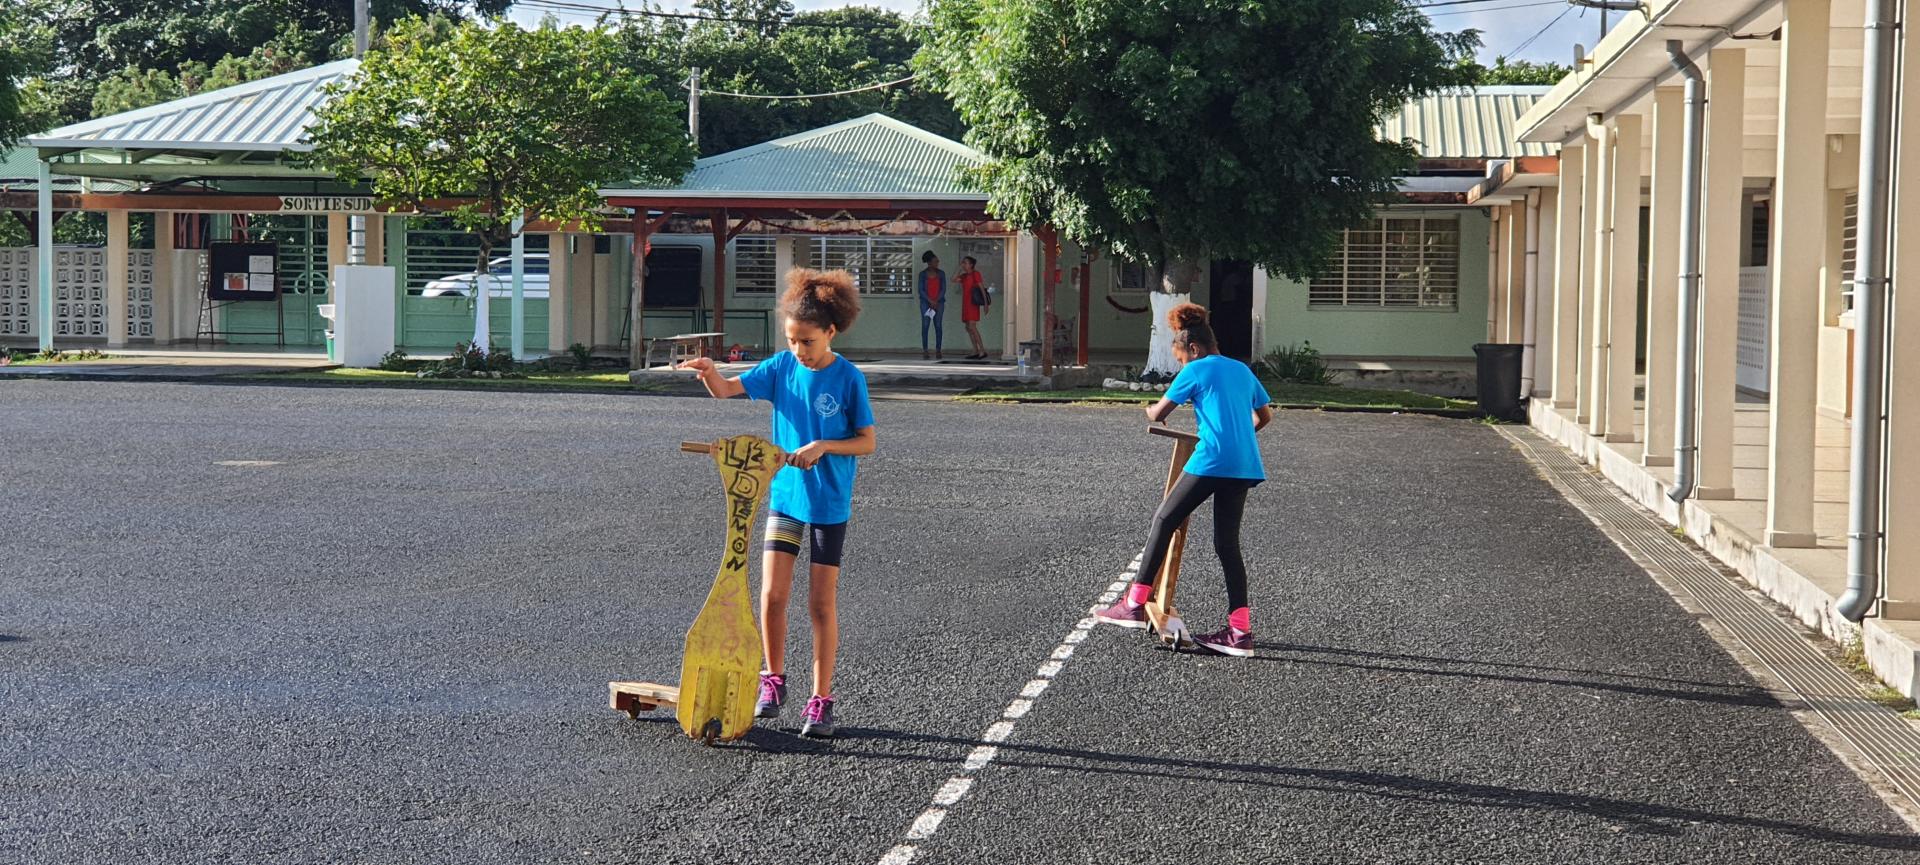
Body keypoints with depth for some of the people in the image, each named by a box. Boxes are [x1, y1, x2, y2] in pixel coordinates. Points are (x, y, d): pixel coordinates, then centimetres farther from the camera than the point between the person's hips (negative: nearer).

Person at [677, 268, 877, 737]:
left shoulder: (848, 378, -10)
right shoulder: (782, 367, 0)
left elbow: (867, 441, -6)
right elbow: (726, 390, -2)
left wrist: (822, 446, -21)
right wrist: (709, 371, -24)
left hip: (829, 503, -3)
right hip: (784, 495, 3)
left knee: (822, 603, 1)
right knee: (772, 594, -1)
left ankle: (821, 700, 9)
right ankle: (773, 680, 20)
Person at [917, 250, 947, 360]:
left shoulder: (941, 273, 6)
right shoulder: (922, 274, 1)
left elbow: (943, 289, 4)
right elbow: (920, 290, -2)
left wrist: (936, 301, -8)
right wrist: (930, 301, -11)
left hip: (939, 302, 2)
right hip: (926, 303, -2)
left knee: (938, 325, -2)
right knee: (925, 325, -6)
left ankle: (938, 351, 1)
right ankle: (925, 351, -4)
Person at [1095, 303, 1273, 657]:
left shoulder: (1196, 370, 1)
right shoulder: (1242, 370, 19)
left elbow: (1157, 414, 6)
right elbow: (1264, 415, 30)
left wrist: (1151, 411, 29)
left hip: (1210, 462, -6)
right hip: (1245, 467, 6)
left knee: (1164, 521, 6)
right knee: (1228, 544, 9)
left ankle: (1135, 604, 6)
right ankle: (1240, 631, 4)